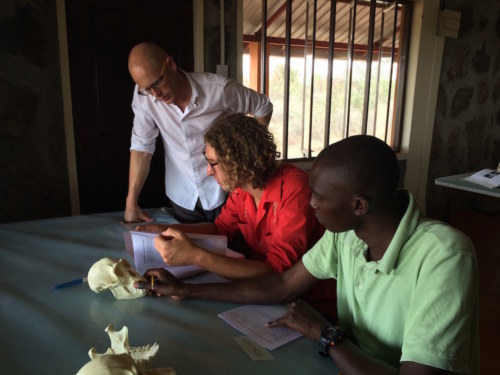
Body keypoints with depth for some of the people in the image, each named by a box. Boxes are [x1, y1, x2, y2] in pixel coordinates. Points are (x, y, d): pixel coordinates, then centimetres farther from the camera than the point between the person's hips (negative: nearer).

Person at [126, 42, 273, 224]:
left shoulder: (219, 89, -21)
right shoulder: (144, 94, -14)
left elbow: (264, 106, -6)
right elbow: (142, 146, -10)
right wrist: (131, 203, -12)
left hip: (223, 193, -2)